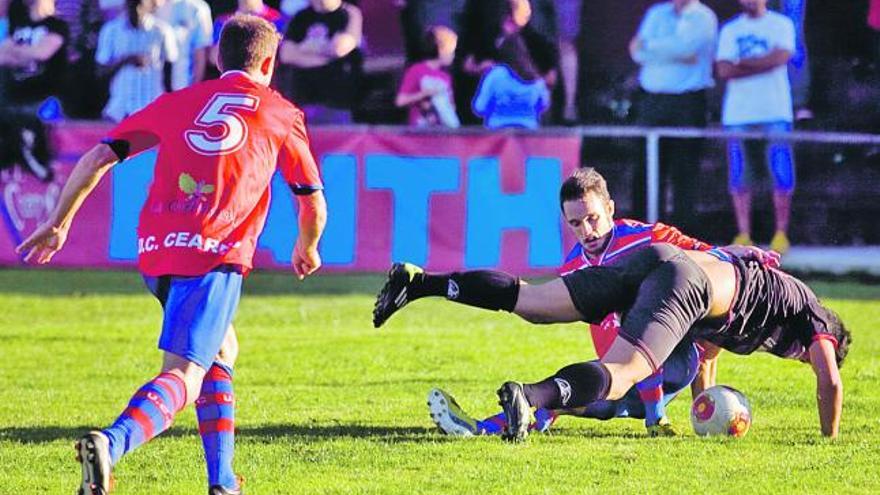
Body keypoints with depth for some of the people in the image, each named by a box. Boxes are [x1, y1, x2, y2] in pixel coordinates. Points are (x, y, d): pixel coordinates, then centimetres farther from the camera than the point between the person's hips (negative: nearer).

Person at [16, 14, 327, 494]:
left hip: (154, 250, 5)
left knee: (220, 351, 27)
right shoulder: (281, 114, 13)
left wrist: (58, 223, 24)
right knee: (183, 377, -13)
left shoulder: (177, 102, 20)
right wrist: (307, 250, 38)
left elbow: (97, 158, 15)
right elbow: (313, 204, 17)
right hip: (214, 255, -5)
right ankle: (111, 444, -41)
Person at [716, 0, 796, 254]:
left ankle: (781, 233, 1)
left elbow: (781, 57, -10)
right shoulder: (730, 30, 12)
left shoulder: (781, 25, 7)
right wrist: (763, 65, -8)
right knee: (739, 177, 0)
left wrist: (742, 63, -4)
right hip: (738, 112, 2)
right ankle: (743, 235, 5)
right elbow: (724, 70, -1)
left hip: (775, 111, -2)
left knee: (781, 175, -7)